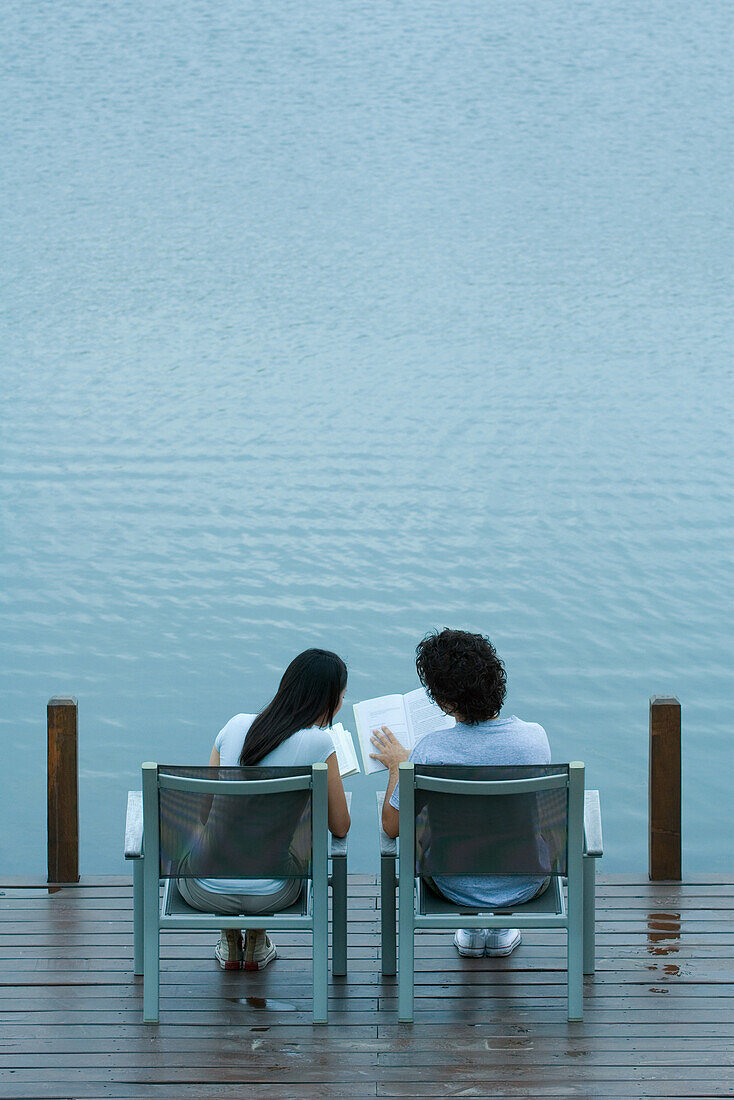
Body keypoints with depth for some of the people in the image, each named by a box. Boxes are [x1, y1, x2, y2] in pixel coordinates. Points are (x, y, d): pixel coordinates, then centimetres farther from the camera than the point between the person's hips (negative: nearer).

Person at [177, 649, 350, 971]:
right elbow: (340, 828, -1)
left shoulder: (235, 725, 1)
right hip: (269, 895, -2)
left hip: (206, 891, 2)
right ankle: (256, 944, 36)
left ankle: (229, 944, 40)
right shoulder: (318, 743, -10)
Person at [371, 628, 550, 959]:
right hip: (526, 886, 2)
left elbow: (392, 826, -13)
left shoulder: (431, 750, -26)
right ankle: (502, 927, 35)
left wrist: (397, 765, 4)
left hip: (459, 889, -2)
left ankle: (471, 927, 35)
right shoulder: (534, 737, -17)